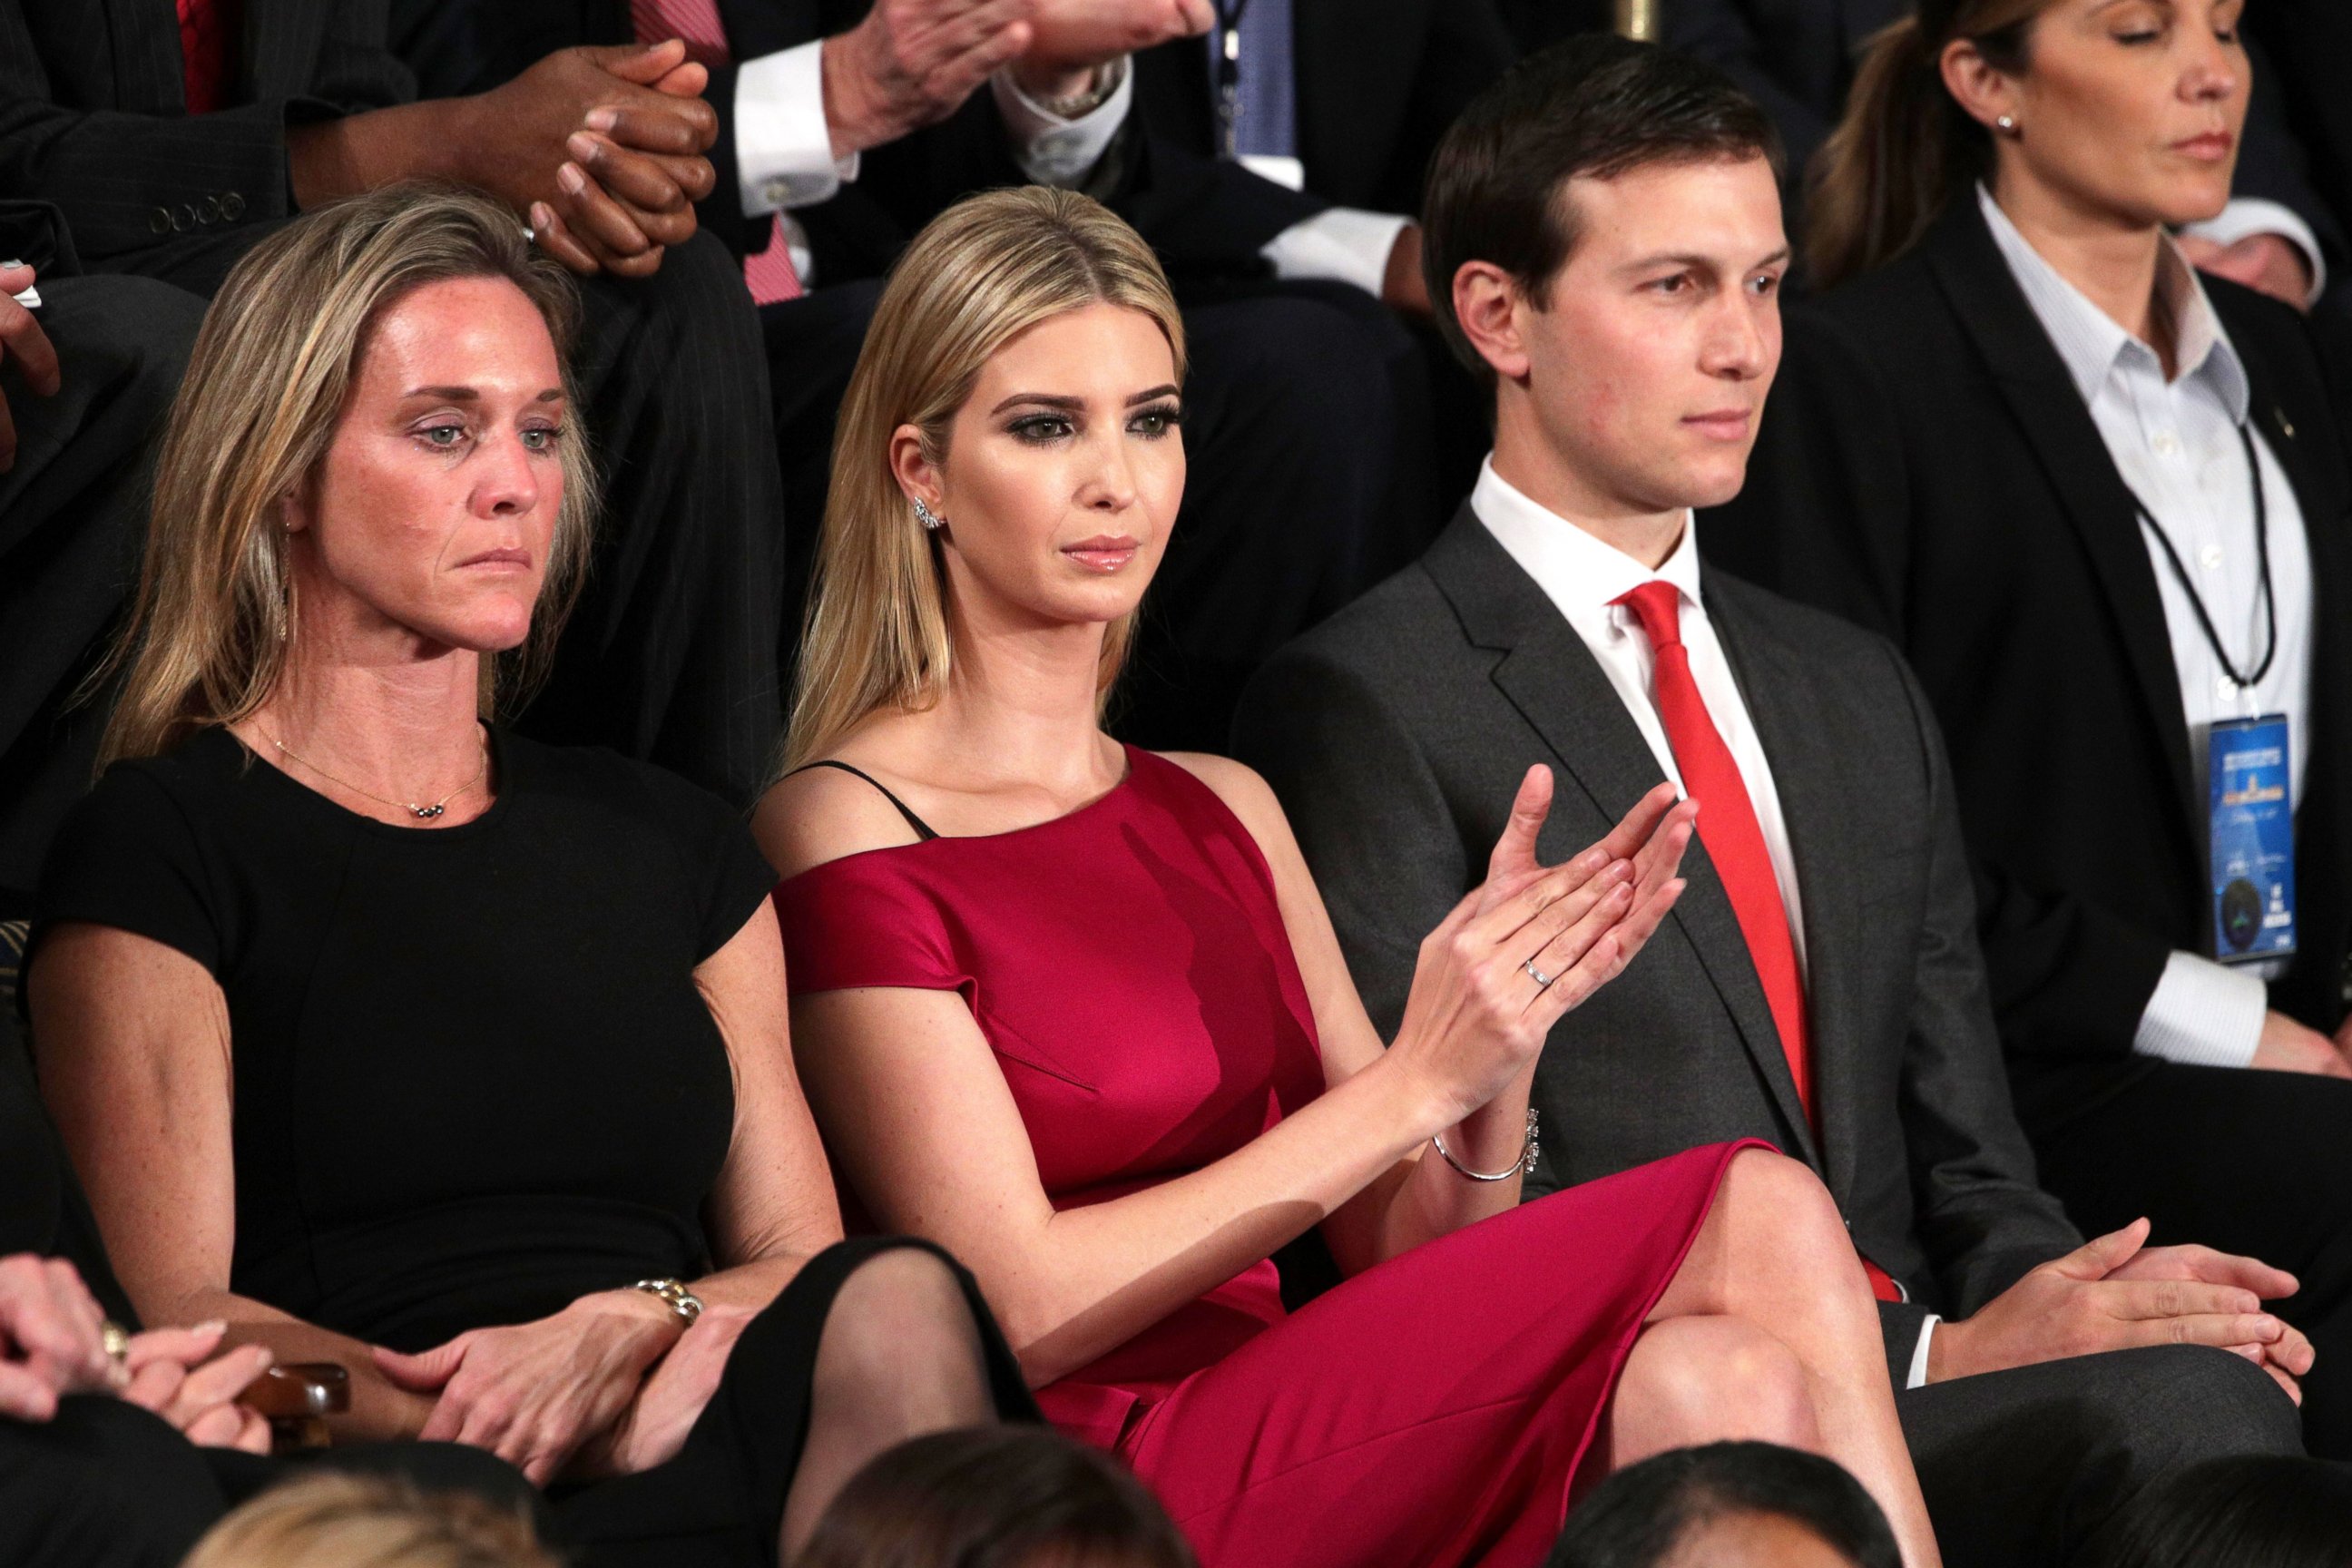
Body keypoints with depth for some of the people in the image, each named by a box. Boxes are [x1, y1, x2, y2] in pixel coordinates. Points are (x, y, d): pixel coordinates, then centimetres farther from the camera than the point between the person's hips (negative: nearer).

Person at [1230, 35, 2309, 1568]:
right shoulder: (1365, 709, 1)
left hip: (1918, 1380, 6)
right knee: (2174, 1413, -32)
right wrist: (1931, 1354, -14)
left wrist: (2051, 1292, -2)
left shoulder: (1860, 696, 25)